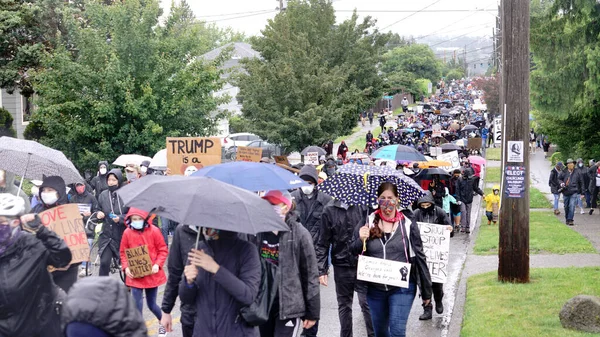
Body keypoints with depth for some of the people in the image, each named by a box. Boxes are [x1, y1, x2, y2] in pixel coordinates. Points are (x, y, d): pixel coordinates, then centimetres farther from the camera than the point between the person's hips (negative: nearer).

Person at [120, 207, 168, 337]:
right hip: (135, 274, 1)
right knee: (137, 305, -6)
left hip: (152, 274, -1)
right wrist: (126, 267, -11)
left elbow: (163, 250, -5)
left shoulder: (154, 231, -10)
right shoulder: (127, 233, -5)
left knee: (151, 304, 11)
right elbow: (123, 253, 3)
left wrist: (158, 265, -17)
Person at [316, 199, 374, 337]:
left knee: (366, 303, -6)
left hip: (363, 264, -2)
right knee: (344, 305, 12)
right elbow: (323, 243, 5)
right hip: (341, 265, 2)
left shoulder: (364, 208, 1)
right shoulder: (329, 211, 4)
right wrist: (322, 270, 1)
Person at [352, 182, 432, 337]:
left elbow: (419, 257, -2)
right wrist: (360, 240, -18)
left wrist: (426, 291, 0)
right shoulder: (368, 222, 0)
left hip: (402, 288, -3)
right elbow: (353, 252, 4)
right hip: (375, 289, 3)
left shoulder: (408, 223, -5)